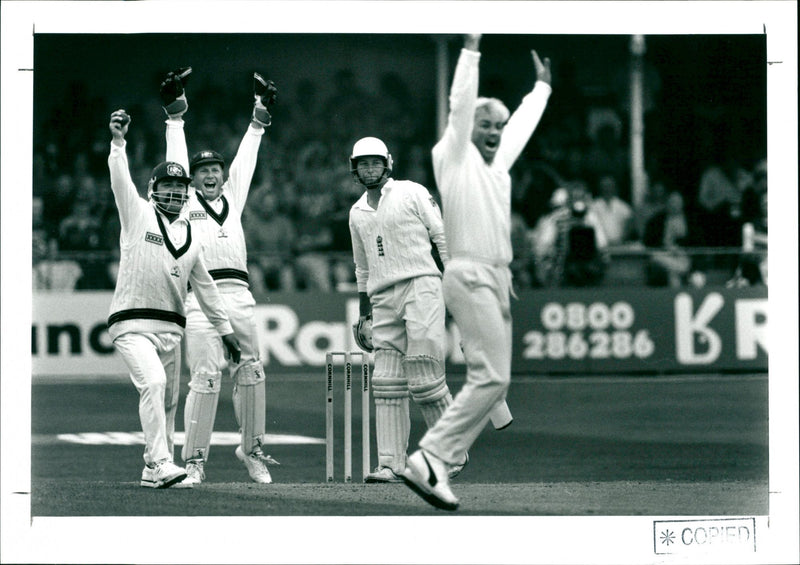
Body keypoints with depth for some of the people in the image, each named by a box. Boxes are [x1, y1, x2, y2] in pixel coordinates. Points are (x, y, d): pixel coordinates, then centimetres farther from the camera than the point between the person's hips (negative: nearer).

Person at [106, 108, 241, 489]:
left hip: (172, 328, 6)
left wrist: (225, 330, 21)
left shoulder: (190, 235, 17)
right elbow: (120, 181, -13)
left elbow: (204, 286, 23)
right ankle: (160, 462, -30)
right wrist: (118, 142, -28)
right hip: (133, 324, -6)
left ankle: (154, 472, 14)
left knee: (168, 400, 6)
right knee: (153, 383, -24)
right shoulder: (137, 214, 4)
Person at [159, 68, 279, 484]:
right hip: (200, 296, -4)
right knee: (204, 378, -11)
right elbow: (177, 158, 12)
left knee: (250, 375, 0)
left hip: (239, 297, 4)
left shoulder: (233, 198, 23)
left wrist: (258, 119, 27)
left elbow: (245, 161, 26)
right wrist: (175, 116, 11)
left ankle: (251, 449, 13)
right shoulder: (185, 202, 14)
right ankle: (194, 460, -7)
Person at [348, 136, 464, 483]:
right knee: (387, 384, -2)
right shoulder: (357, 213, 20)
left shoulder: (413, 194, 4)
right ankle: (391, 465, -2)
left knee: (425, 380, -13)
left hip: (420, 286, -5)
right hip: (383, 298, 5)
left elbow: (444, 237, 1)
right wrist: (364, 314, 21)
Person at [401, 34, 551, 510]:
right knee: (492, 377, -18)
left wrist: (542, 85, 46)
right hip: (470, 275, -9)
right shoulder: (456, 156, 1)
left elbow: (524, 123, 36)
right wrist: (471, 49, -14)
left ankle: (436, 466, 0)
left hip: (497, 279, 9)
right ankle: (429, 458, -17)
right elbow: (461, 104, -10)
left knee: (491, 380, 2)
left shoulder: (499, 162, 20)